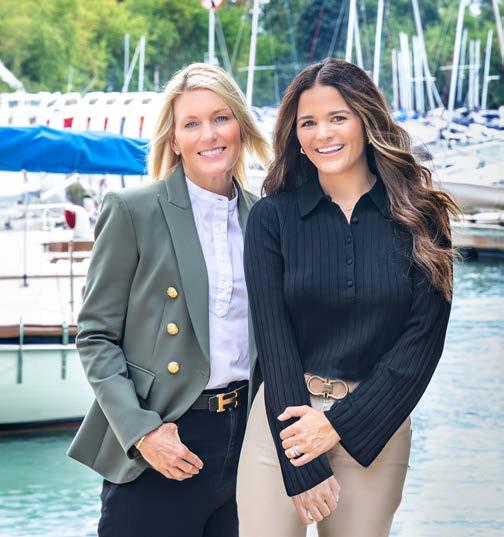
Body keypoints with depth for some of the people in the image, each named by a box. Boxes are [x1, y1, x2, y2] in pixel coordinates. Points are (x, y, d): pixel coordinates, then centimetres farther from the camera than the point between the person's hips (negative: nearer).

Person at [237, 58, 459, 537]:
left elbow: (424, 337, -4)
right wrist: (303, 469, -12)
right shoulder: (272, 216, -1)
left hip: (375, 426, 1)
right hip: (287, 416, 0)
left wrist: (340, 423, -12)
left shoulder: (419, 217, 1)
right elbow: (272, 335, -6)